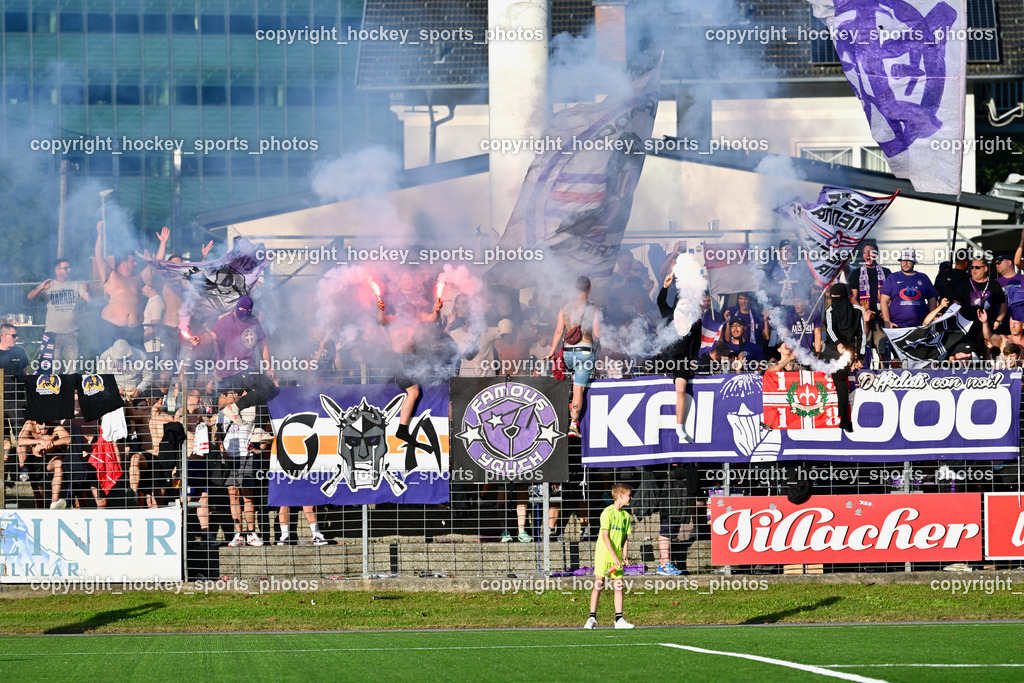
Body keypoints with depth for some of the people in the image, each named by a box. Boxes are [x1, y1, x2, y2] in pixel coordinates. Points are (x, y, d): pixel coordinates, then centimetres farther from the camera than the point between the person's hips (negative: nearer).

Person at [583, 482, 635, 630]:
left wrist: (624, 556, 0)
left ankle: (619, 619, 6)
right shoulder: (608, 512, -10)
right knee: (598, 586, -4)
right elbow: (605, 536, -14)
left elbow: (625, 538, 13)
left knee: (618, 587, 2)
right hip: (603, 555, -6)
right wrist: (614, 556, -18)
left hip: (616, 558, 6)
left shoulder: (625, 515, 10)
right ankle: (592, 619, 0)